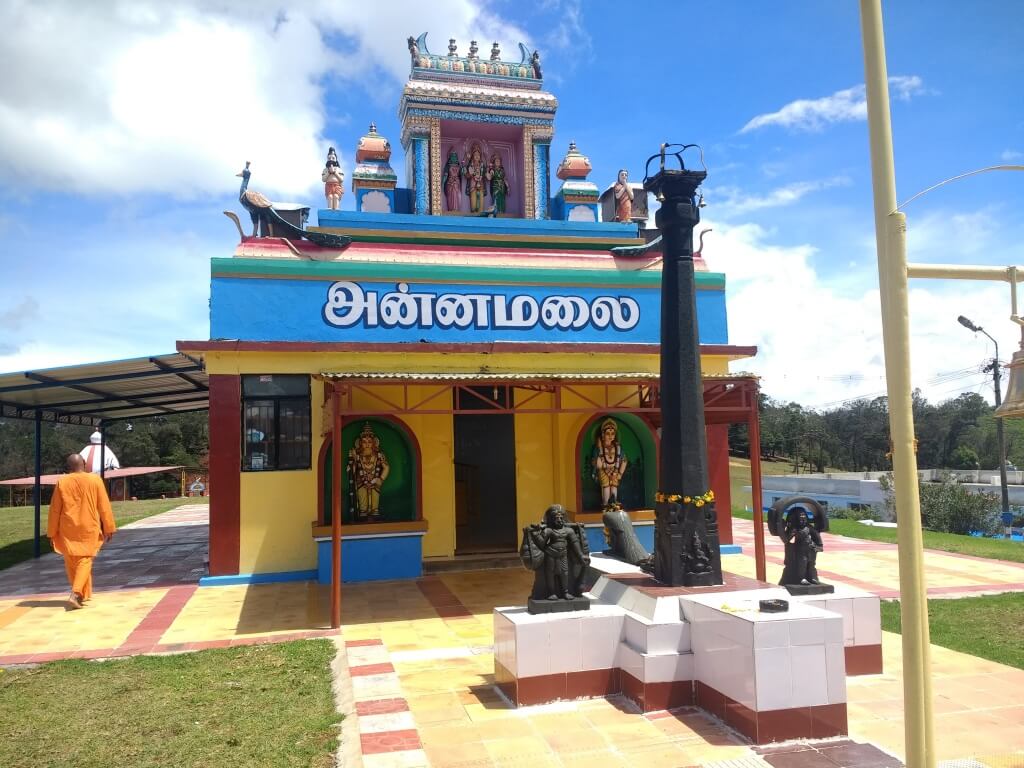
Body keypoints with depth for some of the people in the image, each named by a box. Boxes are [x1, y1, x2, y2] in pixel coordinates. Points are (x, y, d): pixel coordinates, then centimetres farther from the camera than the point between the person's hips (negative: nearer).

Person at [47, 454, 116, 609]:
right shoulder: (95, 480, -5)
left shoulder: (62, 482, -4)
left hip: (68, 529, 1)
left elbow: (54, 509, 0)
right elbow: (104, 506, -3)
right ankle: (75, 594, -17)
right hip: (88, 528, -1)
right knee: (84, 561, 2)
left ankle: (83, 594, 24)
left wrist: (52, 532, 9)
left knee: (71, 562, 15)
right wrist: (108, 528, 4)